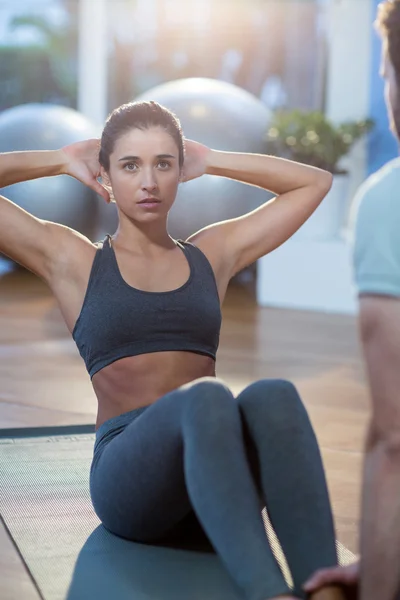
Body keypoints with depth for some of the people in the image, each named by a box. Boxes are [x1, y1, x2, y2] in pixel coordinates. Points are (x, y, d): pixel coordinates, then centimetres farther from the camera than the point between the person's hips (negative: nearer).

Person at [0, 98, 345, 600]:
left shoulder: (214, 253, 22)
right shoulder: (73, 262, 14)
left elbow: (315, 182, 30)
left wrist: (211, 162, 28)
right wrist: (61, 162, 18)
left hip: (219, 477, 3)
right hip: (126, 474, -3)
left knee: (273, 396, -33)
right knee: (206, 398, -38)